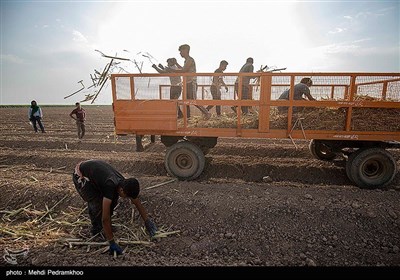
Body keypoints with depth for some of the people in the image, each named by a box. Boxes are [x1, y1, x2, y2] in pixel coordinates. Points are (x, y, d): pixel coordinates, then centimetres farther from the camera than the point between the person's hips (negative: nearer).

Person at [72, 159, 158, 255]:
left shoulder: (124, 183, -17)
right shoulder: (110, 186, -39)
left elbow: (137, 202, -1)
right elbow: (105, 218, -37)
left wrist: (147, 221, 2)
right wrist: (112, 243, -31)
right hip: (80, 175, -6)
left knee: (113, 200, -2)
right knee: (98, 205, -17)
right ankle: (96, 229, 10)